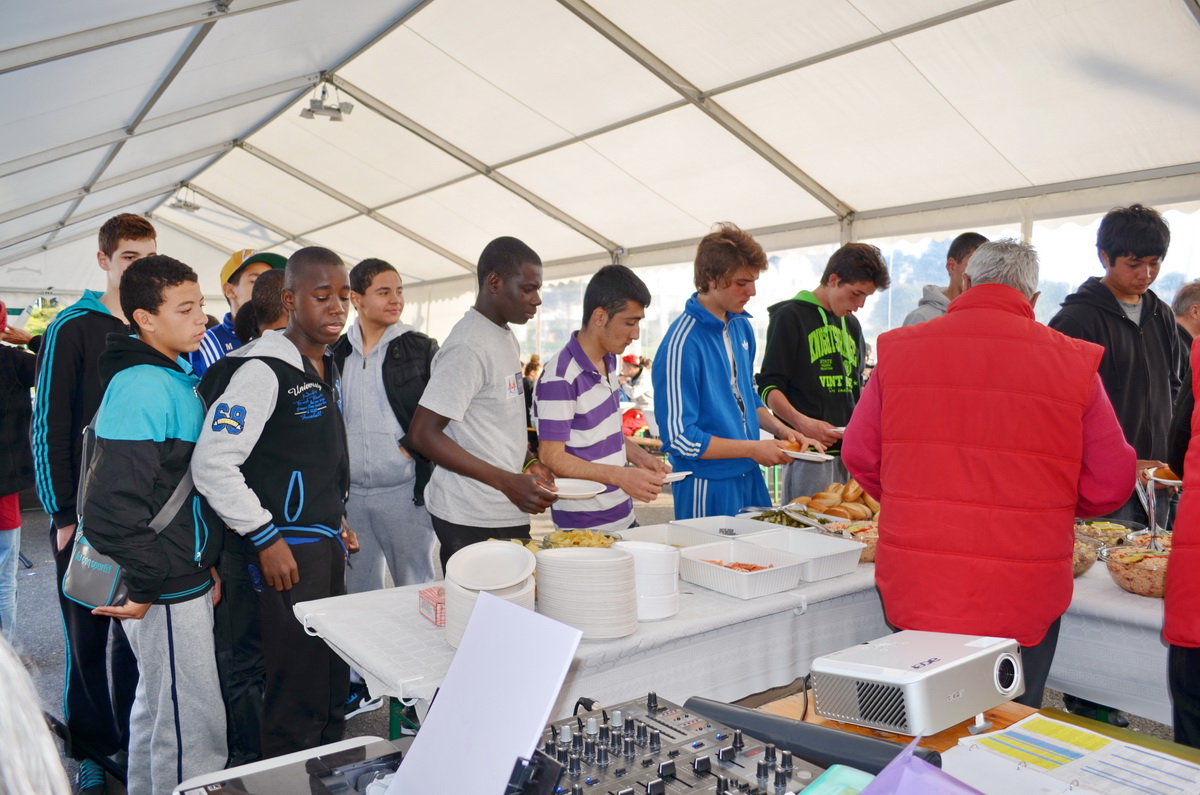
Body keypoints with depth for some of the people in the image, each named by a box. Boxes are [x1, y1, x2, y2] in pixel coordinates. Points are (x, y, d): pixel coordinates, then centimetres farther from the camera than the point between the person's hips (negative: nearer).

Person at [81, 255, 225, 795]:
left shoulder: (180, 378, 9)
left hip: (187, 577, 10)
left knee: (156, 706, 24)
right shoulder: (141, 388, -21)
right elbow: (112, 506, -26)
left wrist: (207, 561, 16)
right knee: (193, 729, 2)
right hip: (168, 592, -9)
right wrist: (145, 584, -18)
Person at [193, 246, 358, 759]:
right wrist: (266, 539, -19)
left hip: (327, 546, 9)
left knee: (334, 686, 18)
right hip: (287, 552, -8)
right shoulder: (262, 369, -16)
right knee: (297, 698, 1)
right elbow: (213, 464, -21)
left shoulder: (328, 370, 12)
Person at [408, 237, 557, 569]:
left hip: (509, 513, 9)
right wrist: (508, 482, -23)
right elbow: (423, 434, -21)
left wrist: (530, 463, 7)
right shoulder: (469, 346, -17)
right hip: (474, 520, -9)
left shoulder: (507, 337, 12)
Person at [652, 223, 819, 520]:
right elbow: (679, 438, -20)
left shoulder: (742, 326, 5)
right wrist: (753, 449, -16)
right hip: (708, 488, -8)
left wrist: (779, 429, 1)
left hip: (751, 478, 8)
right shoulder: (682, 343, -21)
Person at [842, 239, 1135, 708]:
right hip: (1023, 599, -1)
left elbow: (859, 456, 3)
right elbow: (1111, 484, -2)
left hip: (914, 588, 1)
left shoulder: (898, 349, -3)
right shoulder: (1074, 361, -6)